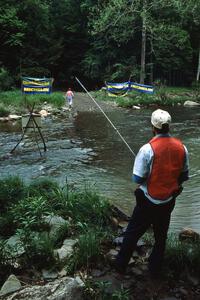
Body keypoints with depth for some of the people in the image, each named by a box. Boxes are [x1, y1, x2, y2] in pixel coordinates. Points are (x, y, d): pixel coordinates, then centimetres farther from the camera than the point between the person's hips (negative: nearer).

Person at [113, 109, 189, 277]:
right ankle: (155, 268, 37)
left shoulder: (148, 149, -22)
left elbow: (137, 178, -18)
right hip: (169, 201, 4)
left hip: (149, 201, -4)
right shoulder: (182, 148, -7)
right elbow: (184, 176, 3)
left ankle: (121, 264, 29)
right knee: (161, 236, 21)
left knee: (133, 233, 14)